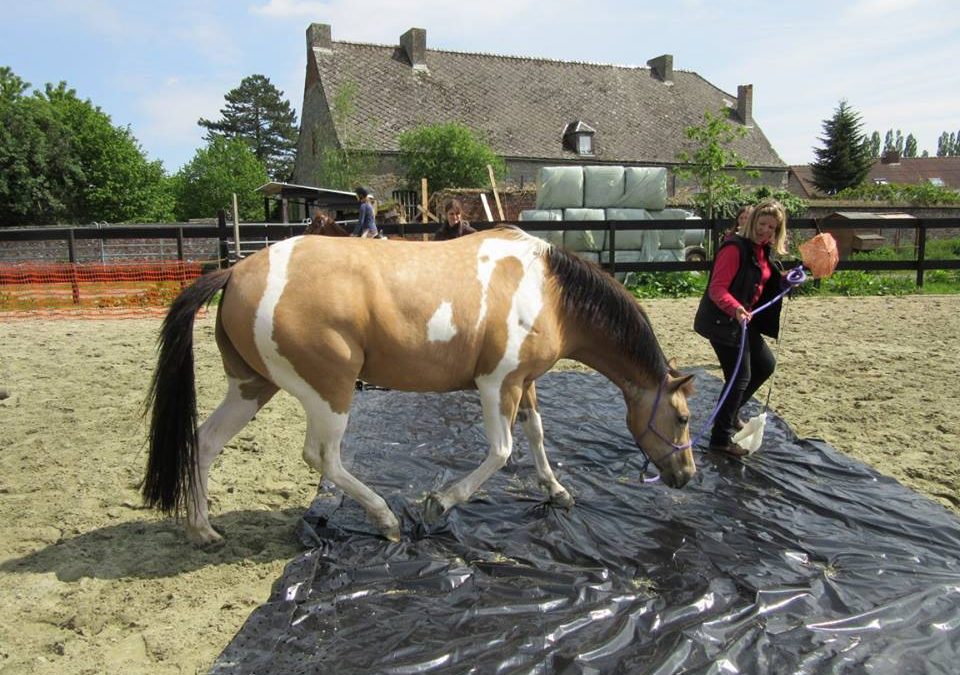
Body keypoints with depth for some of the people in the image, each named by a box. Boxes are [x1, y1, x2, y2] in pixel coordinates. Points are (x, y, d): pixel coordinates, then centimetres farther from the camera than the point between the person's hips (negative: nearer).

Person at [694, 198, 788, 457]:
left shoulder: (763, 251, 10)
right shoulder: (735, 248, -19)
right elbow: (717, 289, -26)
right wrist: (735, 309, -43)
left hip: (745, 319, 10)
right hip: (723, 321, -10)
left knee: (765, 365, 20)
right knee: (740, 377, -7)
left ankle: (730, 413, 36)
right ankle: (721, 438, 5)